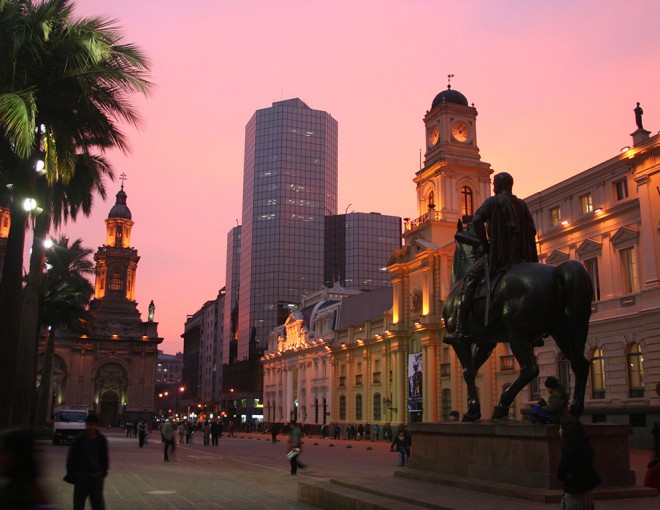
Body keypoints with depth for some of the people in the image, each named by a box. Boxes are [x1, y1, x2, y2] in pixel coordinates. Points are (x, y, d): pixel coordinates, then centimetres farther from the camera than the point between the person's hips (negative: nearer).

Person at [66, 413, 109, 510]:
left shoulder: (102, 439, 2)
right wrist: (72, 475, -6)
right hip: (81, 477, -1)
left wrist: (104, 471, 9)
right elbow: (71, 458, -2)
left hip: (97, 477, 1)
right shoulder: (79, 439, -7)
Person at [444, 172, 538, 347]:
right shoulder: (522, 205, 17)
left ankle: (460, 330, -12)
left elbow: (477, 220, -17)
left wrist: (484, 244, -6)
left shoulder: (493, 201, -2)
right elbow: (532, 231, 14)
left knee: (470, 279, -1)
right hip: (522, 256, 7)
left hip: (499, 254, -7)